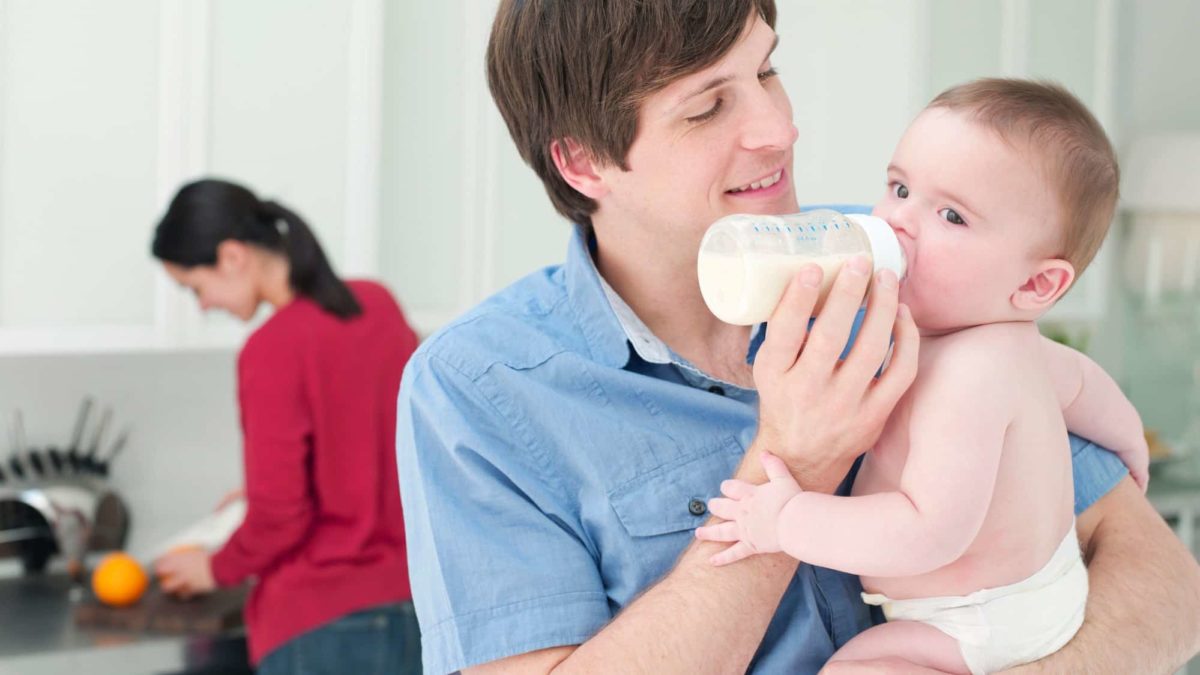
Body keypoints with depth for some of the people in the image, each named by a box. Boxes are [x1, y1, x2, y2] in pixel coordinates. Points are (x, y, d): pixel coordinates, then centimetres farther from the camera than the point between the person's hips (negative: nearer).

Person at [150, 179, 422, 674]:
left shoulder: (273, 349, -16)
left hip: (322, 621, -7)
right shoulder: (377, 306, 6)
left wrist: (217, 569, 4)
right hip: (412, 604, 7)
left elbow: (278, 515, -16)